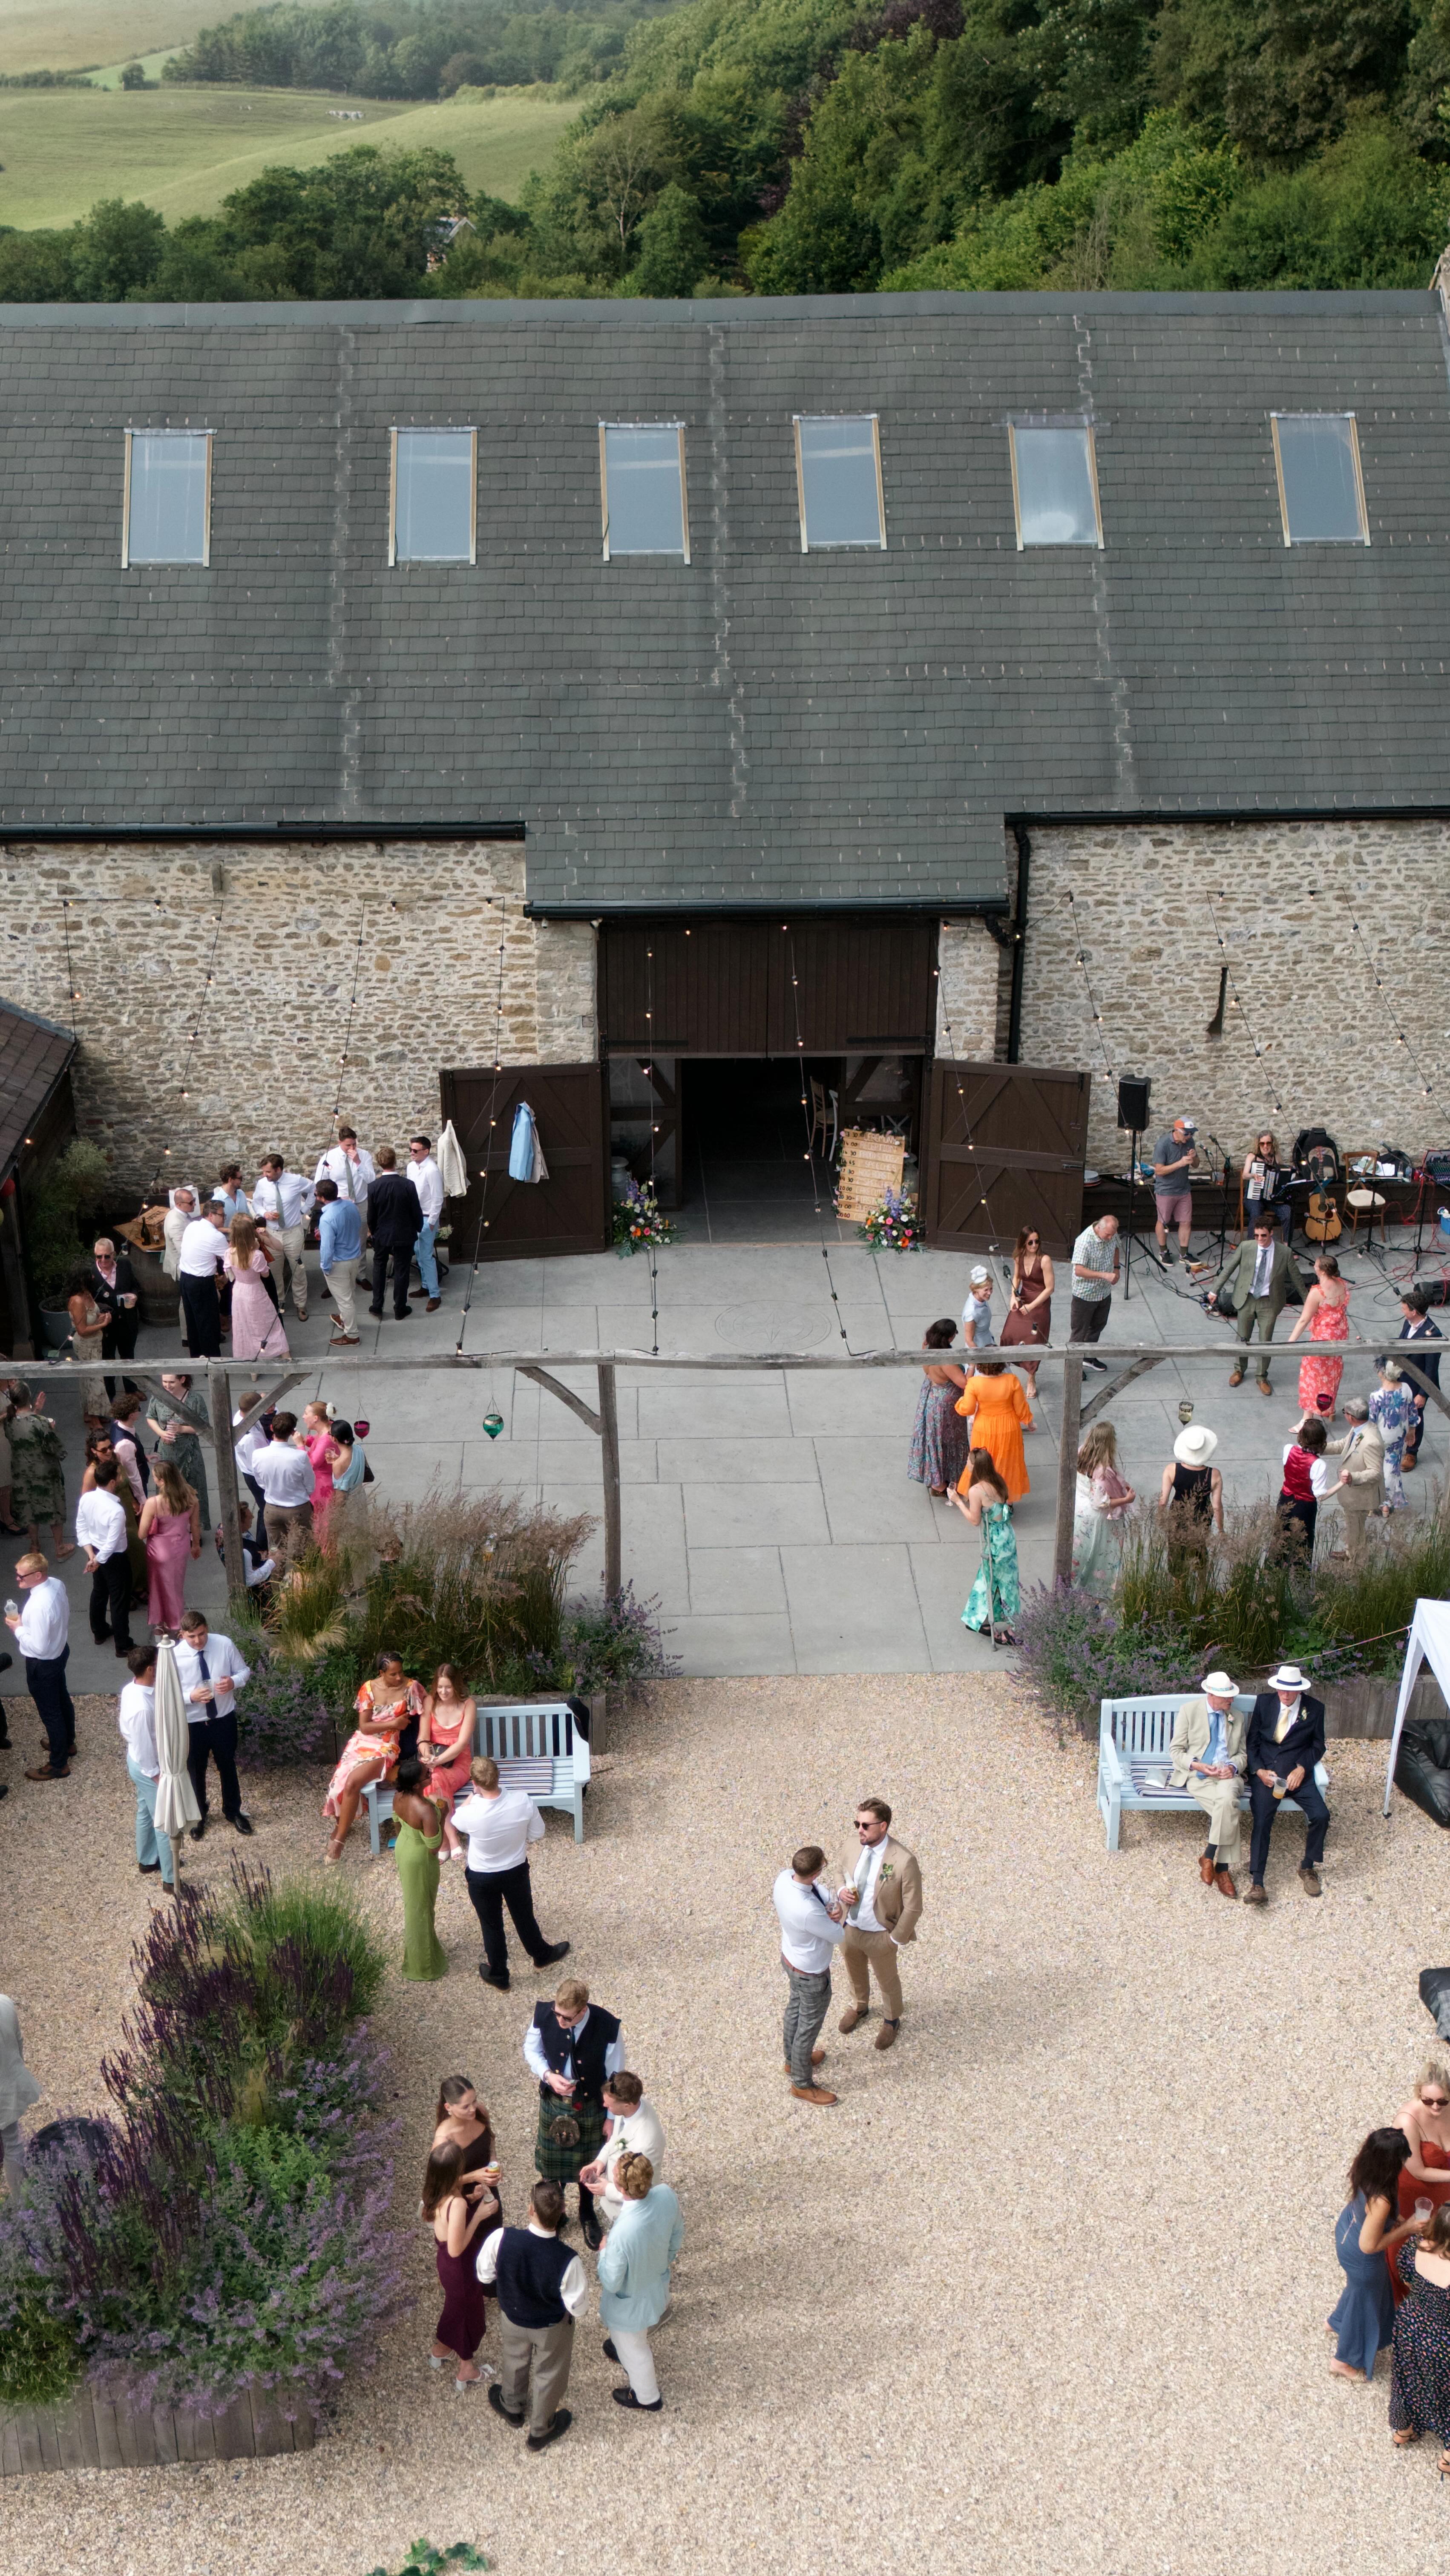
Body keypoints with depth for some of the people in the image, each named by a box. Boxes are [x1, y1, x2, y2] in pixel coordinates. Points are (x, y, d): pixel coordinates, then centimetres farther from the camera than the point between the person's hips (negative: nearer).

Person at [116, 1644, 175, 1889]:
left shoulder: (132, 1689, -8)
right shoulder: (142, 1707, -37)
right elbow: (144, 1748, -28)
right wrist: (157, 1776, -16)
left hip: (138, 1762, 9)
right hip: (149, 1768, -9)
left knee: (146, 1813, 27)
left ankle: (147, 1861, 47)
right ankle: (171, 1880, 19)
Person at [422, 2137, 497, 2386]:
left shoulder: (435, 2193, -14)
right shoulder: (457, 2204, -39)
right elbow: (456, 2249, -31)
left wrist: (471, 2199, -6)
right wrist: (479, 2214, -28)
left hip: (445, 2263, 7)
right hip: (461, 2266, -7)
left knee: (456, 2305, 34)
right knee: (469, 2312, 20)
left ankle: (440, 2349, 57)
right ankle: (466, 2370, 42)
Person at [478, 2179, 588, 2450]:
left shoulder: (501, 2239, -35)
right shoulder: (568, 2262, -40)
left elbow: (485, 2277, -14)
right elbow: (578, 2307, -23)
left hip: (512, 2316, 2)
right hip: (552, 2327, -2)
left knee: (514, 2361, 34)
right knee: (548, 2374, 28)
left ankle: (511, 2406, 62)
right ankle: (541, 2430, 52)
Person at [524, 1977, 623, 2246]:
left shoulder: (607, 2027, -30)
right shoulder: (544, 2015, -25)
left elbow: (615, 2075, -14)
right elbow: (531, 2050, -4)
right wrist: (548, 2075, -22)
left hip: (591, 2106, -1)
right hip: (554, 2102, 1)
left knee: (588, 2163, 21)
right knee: (550, 2160, 21)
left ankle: (587, 2214, 50)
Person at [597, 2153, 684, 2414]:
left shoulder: (622, 2233, -45)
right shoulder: (666, 2195, -28)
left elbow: (611, 2282, -27)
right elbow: (677, 2235, -6)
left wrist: (603, 2252, -9)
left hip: (631, 2303, -5)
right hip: (657, 2284, 5)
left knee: (633, 2351, 27)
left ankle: (647, 2399, 53)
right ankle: (621, 2350, 68)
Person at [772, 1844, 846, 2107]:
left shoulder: (785, 1877, -22)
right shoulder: (808, 1911, -44)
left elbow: (819, 1887, -7)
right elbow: (839, 1936, -26)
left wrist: (834, 1903, -27)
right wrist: (839, 1916, -6)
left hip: (790, 1958, 8)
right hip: (811, 1975, -8)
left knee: (795, 2009, 31)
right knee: (809, 2026, 16)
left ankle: (793, 2060, 57)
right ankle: (802, 2085, 39)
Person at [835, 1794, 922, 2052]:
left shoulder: (904, 1861, -32)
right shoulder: (853, 1846, -15)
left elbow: (913, 1908, -20)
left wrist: (897, 1940, -14)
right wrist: (841, 1891, -15)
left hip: (880, 1937, -4)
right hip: (849, 1929, 5)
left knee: (888, 1981, 23)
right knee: (855, 1973, 31)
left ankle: (892, 2021, 52)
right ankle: (859, 2006, 61)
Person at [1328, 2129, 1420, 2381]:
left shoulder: (1363, 2166, -22)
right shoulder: (1380, 2201, -44)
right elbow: (1368, 2246, -30)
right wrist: (1406, 2229, -22)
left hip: (1348, 2227, 7)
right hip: (1361, 2256, -7)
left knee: (1359, 2288, 37)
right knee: (1365, 2302, 23)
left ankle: (1337, 2322, 66)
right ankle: (1345, 2361, 48)